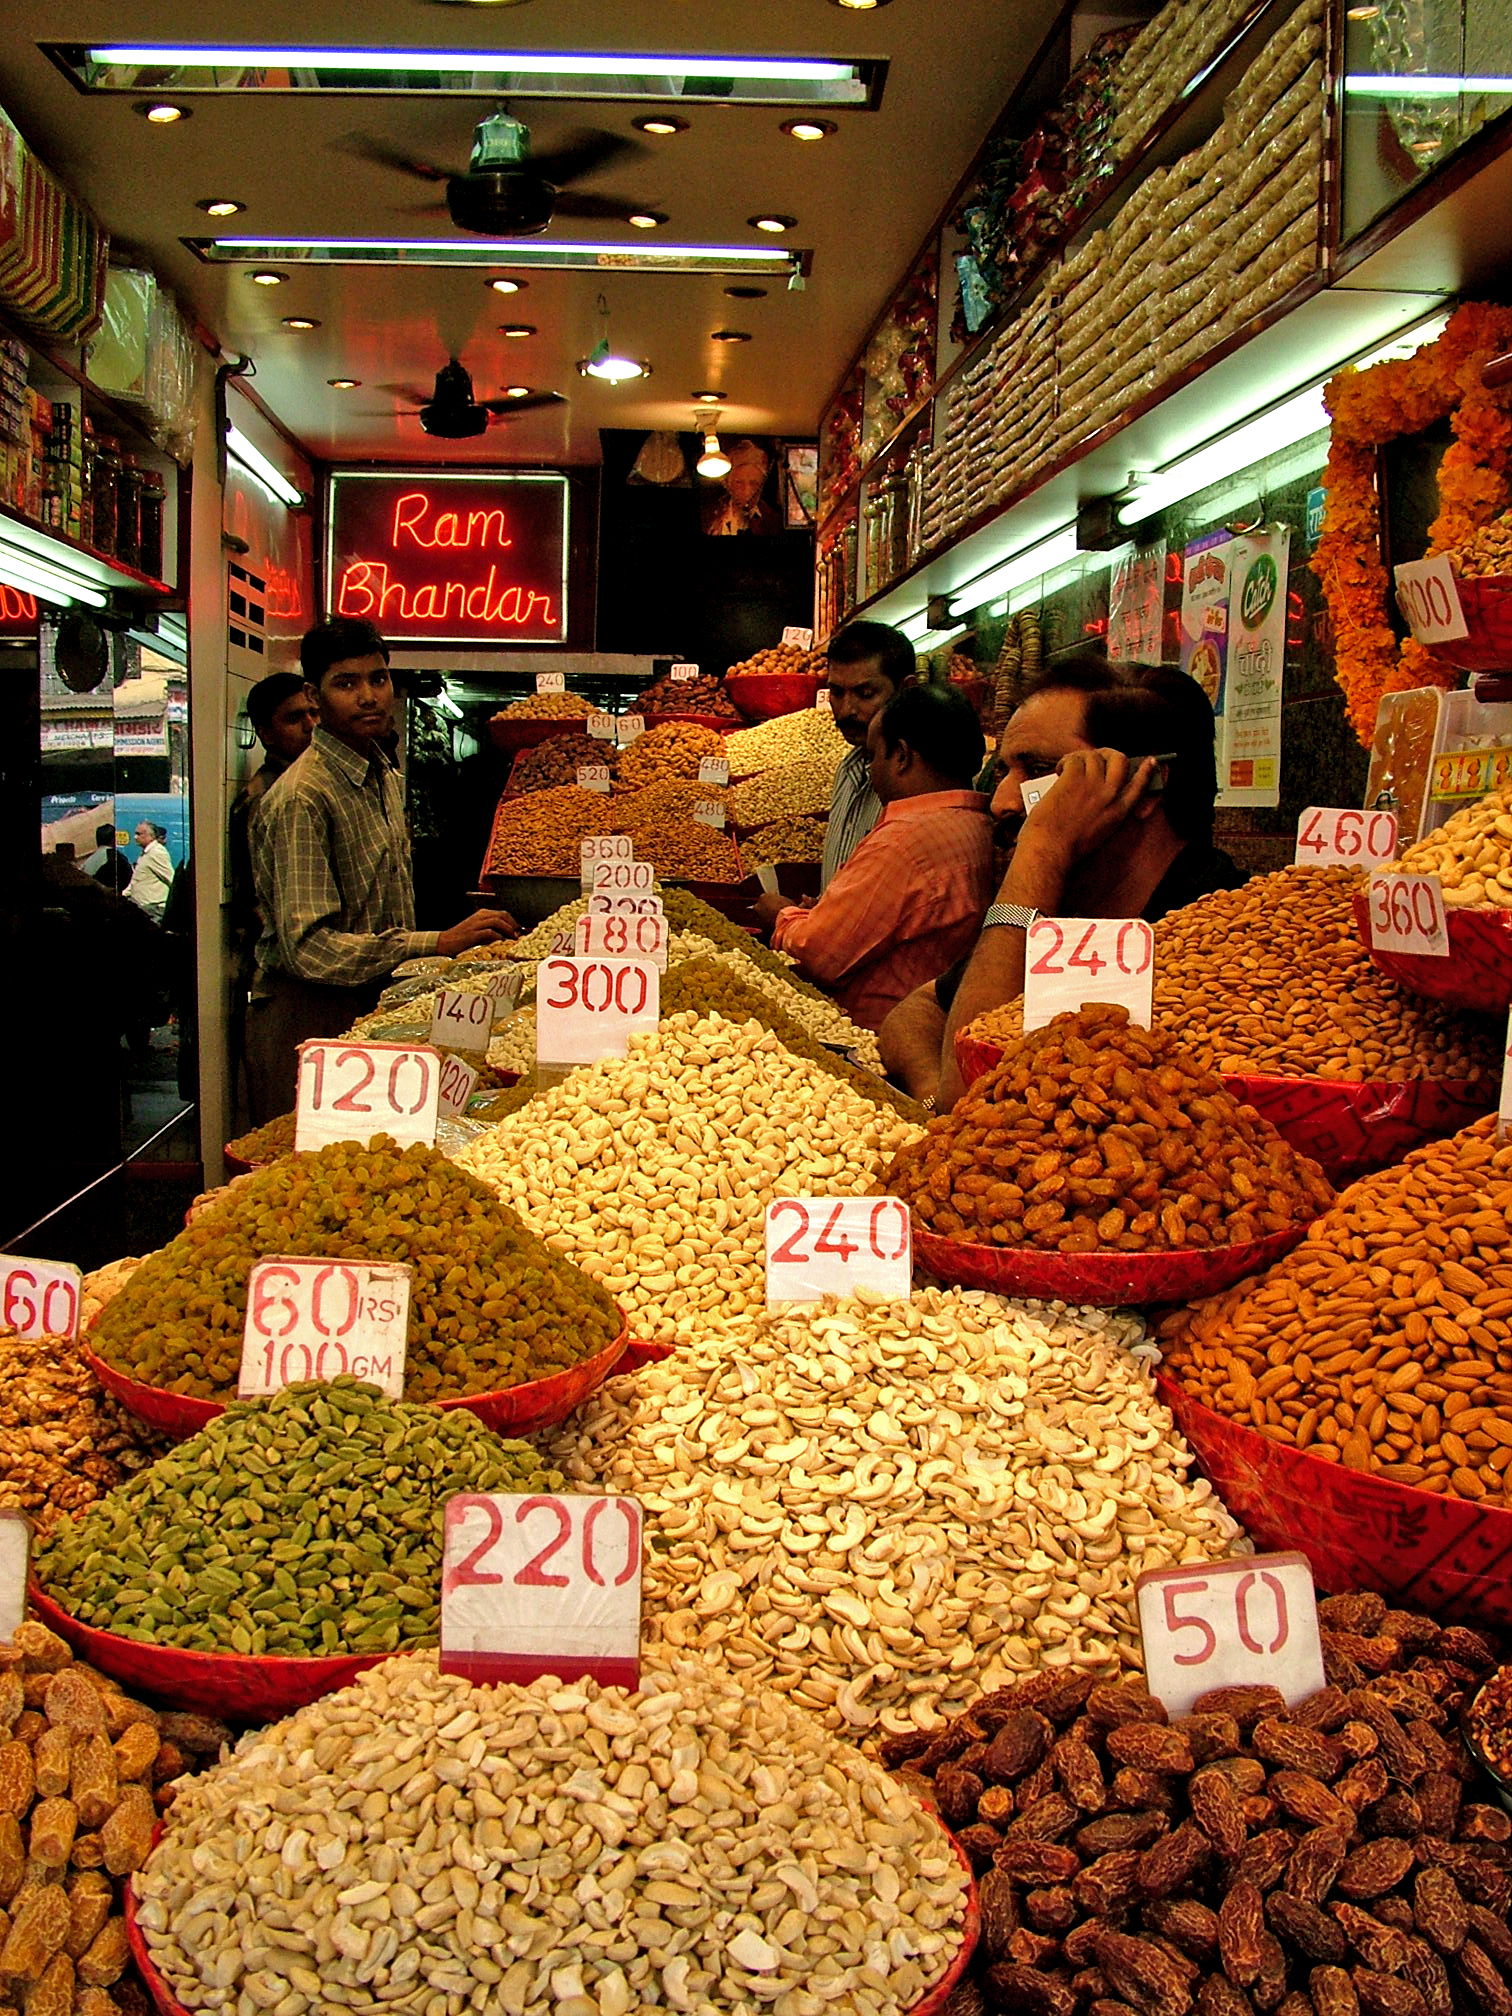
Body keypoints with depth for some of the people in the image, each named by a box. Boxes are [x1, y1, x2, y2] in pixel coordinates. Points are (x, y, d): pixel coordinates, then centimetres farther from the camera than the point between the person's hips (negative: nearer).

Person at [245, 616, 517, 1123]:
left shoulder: (387, 779, 11)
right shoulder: (302, 797, -18)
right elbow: (309, 947, -25)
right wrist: (440, 944, -28)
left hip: (372, 1004, 8)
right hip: (310, 1018, -8)